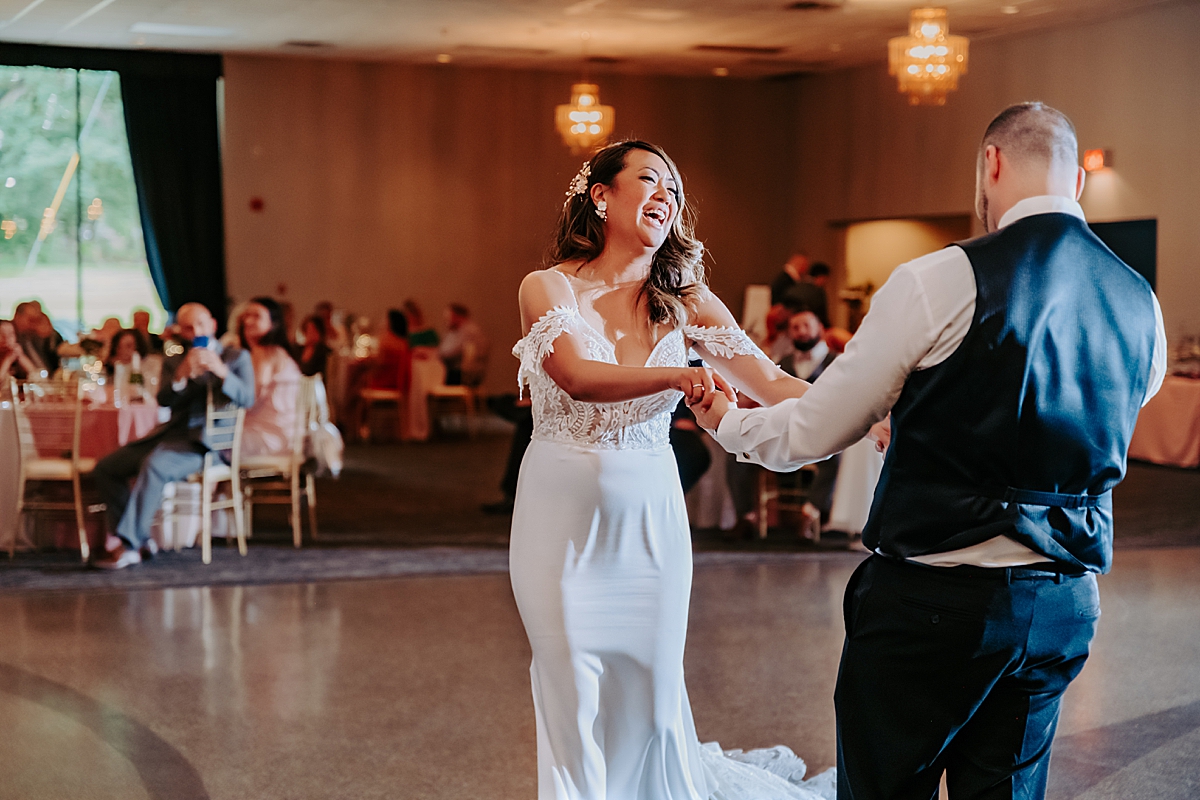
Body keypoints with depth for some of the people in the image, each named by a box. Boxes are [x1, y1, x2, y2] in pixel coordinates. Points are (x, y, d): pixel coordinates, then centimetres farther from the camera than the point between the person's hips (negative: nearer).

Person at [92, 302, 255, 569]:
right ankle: (140, 538, -1)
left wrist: (222, 372, -24)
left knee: (154, 465, -34)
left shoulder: (237, 358, 8)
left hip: (205, 440, -6)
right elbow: (164, 401, 2)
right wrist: (181, 375, -17)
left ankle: (128, 546, -33)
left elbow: (247, 399, -8)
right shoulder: (173, 362, 20)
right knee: (105, 467, -6)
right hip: (171, 434, 6)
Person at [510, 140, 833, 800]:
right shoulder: (548, 288, -5)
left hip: (650, 518, 2)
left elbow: (771, 382, -6)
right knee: (574, 705, 2)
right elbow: (577, 376, -23)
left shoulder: (685, 300, 3)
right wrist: (677, 376, -39)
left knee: (649, 701, 7)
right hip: (563, 516, -2)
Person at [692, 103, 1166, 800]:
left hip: (932, 604, -5)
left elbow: (815, 432, -6)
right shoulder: (1140, 303, 4)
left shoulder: (941, 282, -14)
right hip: (1068, 608, 6)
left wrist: (728, 425, 15)